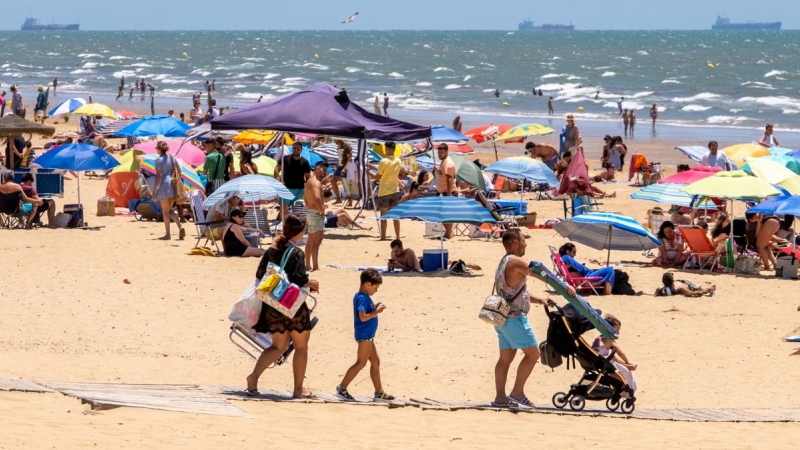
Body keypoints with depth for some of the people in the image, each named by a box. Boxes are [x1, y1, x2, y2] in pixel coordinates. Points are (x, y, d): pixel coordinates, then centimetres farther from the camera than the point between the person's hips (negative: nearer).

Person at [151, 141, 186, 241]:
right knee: (170, 210, 15)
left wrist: (154, 191, -10)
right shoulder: (172, 157, 10)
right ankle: (180, 227, -6)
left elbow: (158, 176, -12)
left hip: (164, 184, -6)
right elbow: (179, 171, 13)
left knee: (166, 211, 2)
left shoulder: (159, 160, -9)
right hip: (173, 185, 6)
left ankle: (167, 234, 3)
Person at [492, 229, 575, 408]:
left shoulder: (504, 263, 18)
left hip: (502, 317, 10)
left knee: (505, 358, 10)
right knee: (532, 353, -4)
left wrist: (539, 300, 18)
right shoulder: (516, 262, -14)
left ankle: (500, 397, 9)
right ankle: (517, 392, -5)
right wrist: (565, 286, -16)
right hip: (514, 317, -10)